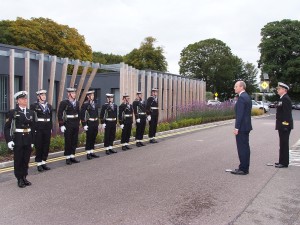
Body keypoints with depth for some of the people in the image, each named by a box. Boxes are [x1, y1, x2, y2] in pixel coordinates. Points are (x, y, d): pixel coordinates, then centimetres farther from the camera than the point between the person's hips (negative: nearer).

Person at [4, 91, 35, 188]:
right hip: (18, 140, -4)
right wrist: (9, 140, -16)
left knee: (26, 160, 10)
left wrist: (32, 141, 10)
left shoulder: (30, 112, 9)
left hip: (28, 140, 4)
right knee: (18, 160, 6)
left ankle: (24, 177, 24)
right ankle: (19, 179, 17)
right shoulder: (12, 112, -5)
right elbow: (7, 128, -8)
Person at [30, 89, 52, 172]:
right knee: (39, 146, 2)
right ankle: (39, 164, 11)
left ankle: (44, 162, 20)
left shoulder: (49, 106, 12)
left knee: (46, 146, 8)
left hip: (47, 128, 5)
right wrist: (33, 129, -11)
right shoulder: (33, 106, -4)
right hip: (38, 129, -5)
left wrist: (51, 128, 10)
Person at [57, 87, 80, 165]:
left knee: (75, 141, 10)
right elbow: (59, 114, -10)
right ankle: (67, 158, 12)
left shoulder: (77, 102, 9)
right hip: (68, 123, -6)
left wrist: (78, 122, 13)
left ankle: (72, 156, 21)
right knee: (68, 141, 2)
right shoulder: (64, 102, -9)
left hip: (76, 123, 6)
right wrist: (61, 125, -14)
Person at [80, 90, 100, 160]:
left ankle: (92, 152, 20)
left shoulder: (95, 104, 13)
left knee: (93, 139, 11)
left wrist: (97, 123, 13)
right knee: (89, 139, 0)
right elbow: (82, 115, -12)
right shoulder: (85, 104, -8)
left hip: (95, 123, 6)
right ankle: (88, 153, 8)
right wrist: (84, 125, -16)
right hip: (89, 123, -6)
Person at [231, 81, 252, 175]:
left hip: (242, 127, -10)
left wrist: (236, 128, -21)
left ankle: (243, 169, 1)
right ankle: (245, 168, 19)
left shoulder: (241, 97, -16)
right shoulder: (247, 97, 15)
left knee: (242, 148, -4)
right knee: (245, 147, 13)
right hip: (246, 126, 10)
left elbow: (240, 114, -22)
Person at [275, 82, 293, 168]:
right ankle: (283, 161, 23)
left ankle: (284, 163, 2)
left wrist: (285, 125, -23)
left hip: (284, 125, -10)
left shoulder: (285, 99, -15)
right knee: (283, 144, 15)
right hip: (282, 126, 10)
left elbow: (286, 113, -21)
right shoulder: (283, 98, 16)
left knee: (284, 144, -4)